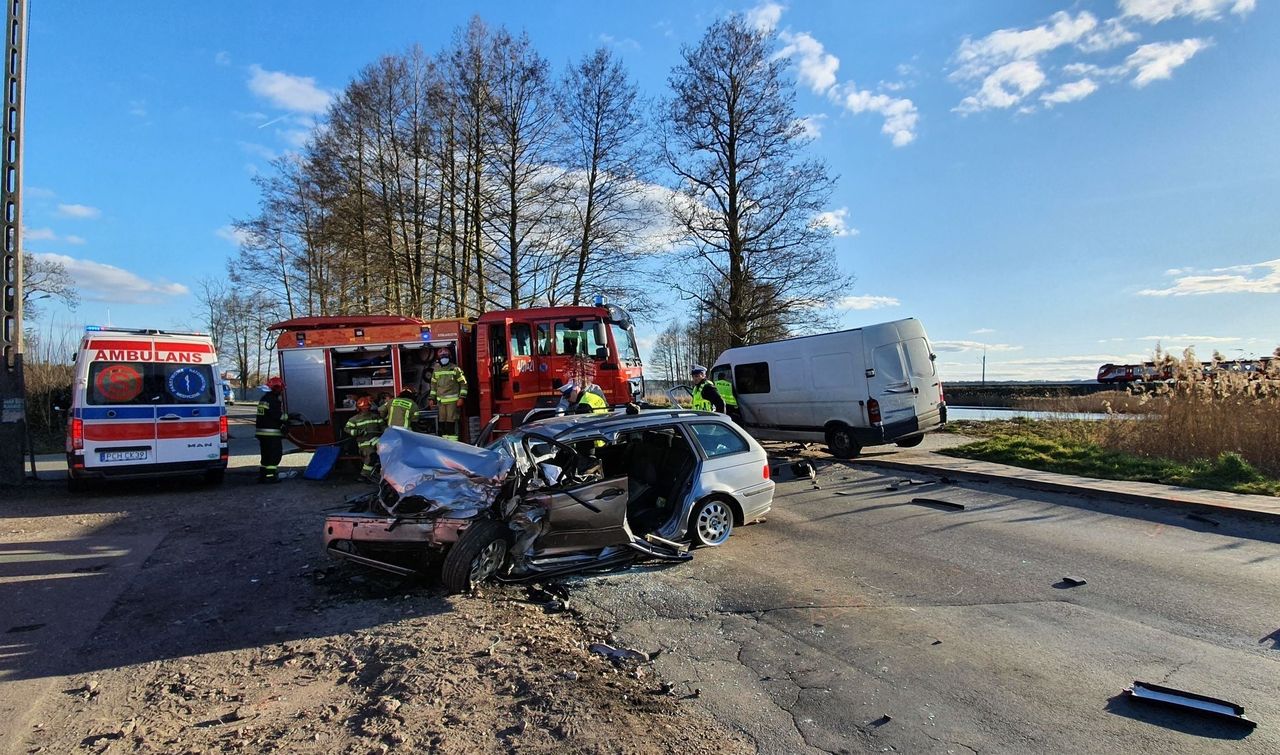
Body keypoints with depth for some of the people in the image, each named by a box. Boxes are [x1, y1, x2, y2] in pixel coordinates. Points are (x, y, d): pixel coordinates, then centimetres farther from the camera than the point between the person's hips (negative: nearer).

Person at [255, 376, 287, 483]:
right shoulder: (274, 400, -15)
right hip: (272, 432, -10)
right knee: (275, 454, -5)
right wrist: (288, 417, -3)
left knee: (265, 454, 16)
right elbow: (278, 416, -18)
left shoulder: (263, 398, 17)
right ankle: (270, 475, -7)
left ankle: (262, 475, 19)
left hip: (261, 431, 10)